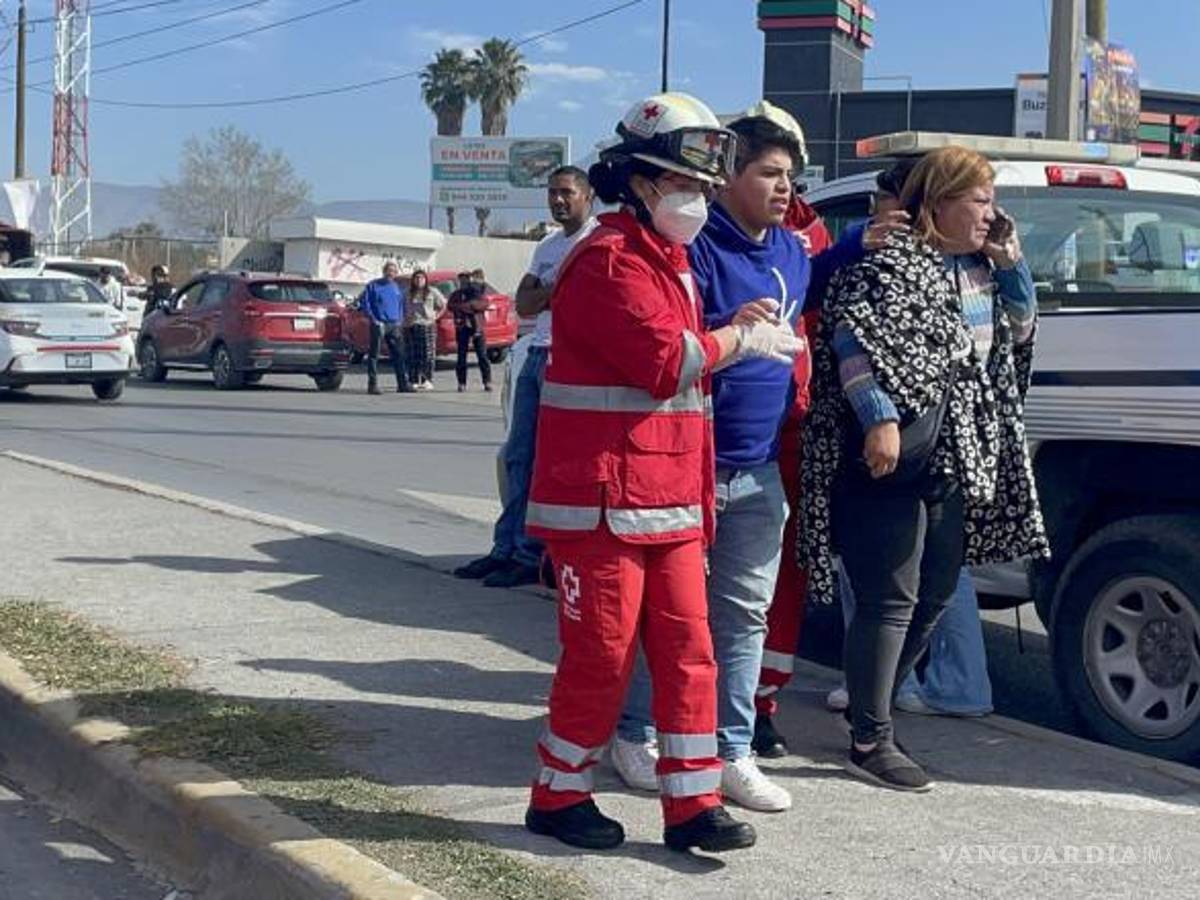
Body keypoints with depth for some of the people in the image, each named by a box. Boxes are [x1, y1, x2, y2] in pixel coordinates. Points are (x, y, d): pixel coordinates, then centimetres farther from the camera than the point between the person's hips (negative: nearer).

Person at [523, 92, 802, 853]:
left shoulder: (670, 262, 20)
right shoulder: (609, 260, -13)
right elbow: (662, 359, -20)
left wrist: (734, 328, 6)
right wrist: (740, 339, -7)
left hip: (671, 500, 9)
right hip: (604, 498, -9)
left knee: (687, 651, 7)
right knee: (602, 656, -1)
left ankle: (693, 804, 13)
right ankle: (558, 796, 15)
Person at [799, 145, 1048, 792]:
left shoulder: (981, 267, 17)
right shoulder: (893, 261, -10)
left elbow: (1019, 332, 27)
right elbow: (852, 335, -19)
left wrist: (1011, 263, 11)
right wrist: (879, 417, -26)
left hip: (956, 459, 9)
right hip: (892, 458, -9)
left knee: (935, 594, 15)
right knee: (890, 599, -6)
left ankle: (873, 706, 30)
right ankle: (870, 743, 3)